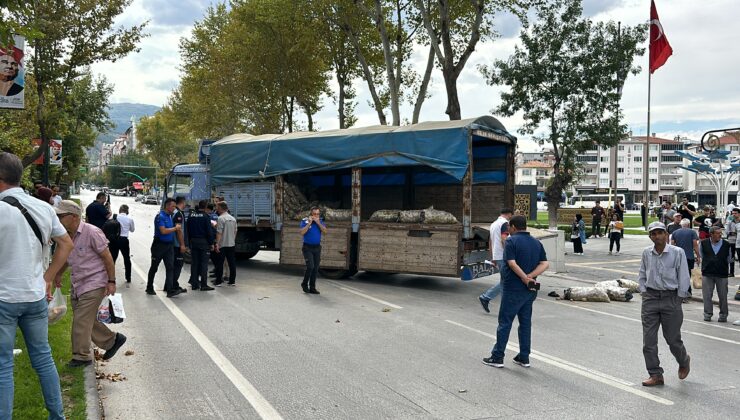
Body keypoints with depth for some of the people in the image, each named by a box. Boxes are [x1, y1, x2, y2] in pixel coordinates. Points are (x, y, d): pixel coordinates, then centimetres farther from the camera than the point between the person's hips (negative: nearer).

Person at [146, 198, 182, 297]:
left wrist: (178, 228, 2)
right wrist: (175, 228, -12)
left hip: (169, 245, 7)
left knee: (170, 267, -4)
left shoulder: (170, 216, 10)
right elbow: (163, 231, -22)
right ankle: (149, 288, 24)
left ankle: (170, 290, -7)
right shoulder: (160, 216, -14)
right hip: (159, 245, -7)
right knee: (154, 267, 9)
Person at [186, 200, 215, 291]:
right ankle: (203, 285, -3)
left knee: (194, 263, 9)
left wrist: (189, 242, 17)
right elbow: (209, 231, -11)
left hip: (193, 242, 5)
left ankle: (194, 284, 12)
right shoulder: (206, 216, -10)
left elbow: (188, 230, 12)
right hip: (203, 242, -5)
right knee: (204, 263, -2)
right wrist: (211, 243, -4)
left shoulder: (191, 215, 7)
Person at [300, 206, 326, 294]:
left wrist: (318, 223, -14)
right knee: (310, 266, -16)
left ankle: (312, 287, 12)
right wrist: (309, 223, -18)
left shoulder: (320, 221, 6)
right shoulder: (305, 221, -5)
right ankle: (304, 284, 6)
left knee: (315, 269, 4)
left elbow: (325, 232, -6)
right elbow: (302, 233, -17)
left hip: (317, 247, 4)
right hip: (307, 247, -4)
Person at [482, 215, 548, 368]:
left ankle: (497, 357, 4)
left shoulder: (511, 241, -11)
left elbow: (512, 264, -21)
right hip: (530, 291, 6)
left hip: (513, 288, -6)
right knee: (525, 322, 13)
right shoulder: (537, 243, 9)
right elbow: (544, 264, 1)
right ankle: (524, 357, 17)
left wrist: (526, 279, -17)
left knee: (505, 322, 0)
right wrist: (530, 276, -10)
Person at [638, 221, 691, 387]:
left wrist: (678, 299, -4)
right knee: (648, 340, 0)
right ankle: (655, 375, 11)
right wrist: (644, 293, 6)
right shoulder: (647, 253, 3)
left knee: (673, 339, 7)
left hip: (671, 298, -3)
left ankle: (684, 362, 38)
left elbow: (684, 277, -4)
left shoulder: (677, 252, -8)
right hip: (650, 298, 3)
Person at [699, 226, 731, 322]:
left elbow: (729, 259, 12)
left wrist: (727, 271, 17)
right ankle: (707, 314, 12)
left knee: (723, 296, 5)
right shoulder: (703, 244, -2)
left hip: (722, 274, 0)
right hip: (707, 274, 0)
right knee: (707, 295, 2)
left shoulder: (726, 245, -2)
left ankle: (723, 315, 17)